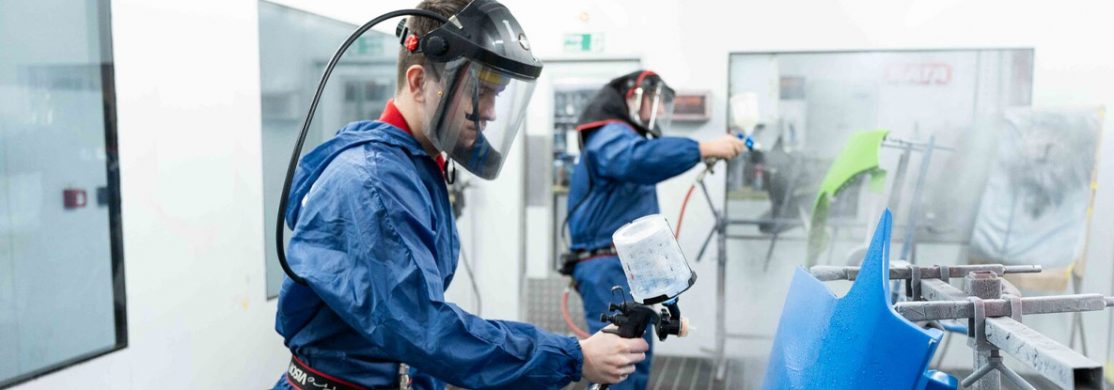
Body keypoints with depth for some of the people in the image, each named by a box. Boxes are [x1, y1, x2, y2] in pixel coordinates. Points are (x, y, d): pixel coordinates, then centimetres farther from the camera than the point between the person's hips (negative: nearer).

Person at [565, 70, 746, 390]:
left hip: (630, 267, 11)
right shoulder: (611, 136, -11)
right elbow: (640, 159, -34)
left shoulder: (627, 138, 25)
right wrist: (704, 149, -36)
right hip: (608, 267, -11)